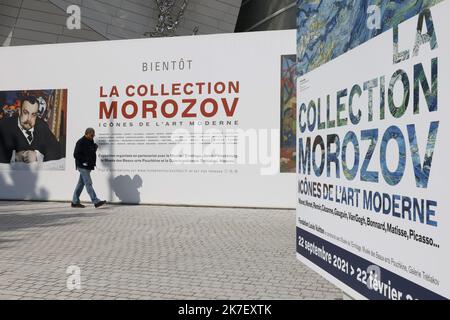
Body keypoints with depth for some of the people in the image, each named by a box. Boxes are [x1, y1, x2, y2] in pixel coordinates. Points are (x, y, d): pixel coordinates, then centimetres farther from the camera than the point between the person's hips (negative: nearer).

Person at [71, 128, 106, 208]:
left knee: (81, 183, 12)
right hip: (83, 166, -9)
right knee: (88, 184, -11)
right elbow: (76, 154, -13)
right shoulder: (81, 142, -10)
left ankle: (75, 202, 19)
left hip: (88, 166, 9)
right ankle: (96, 202, -15)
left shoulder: (91, 142, 16)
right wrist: (84, 162, -19)